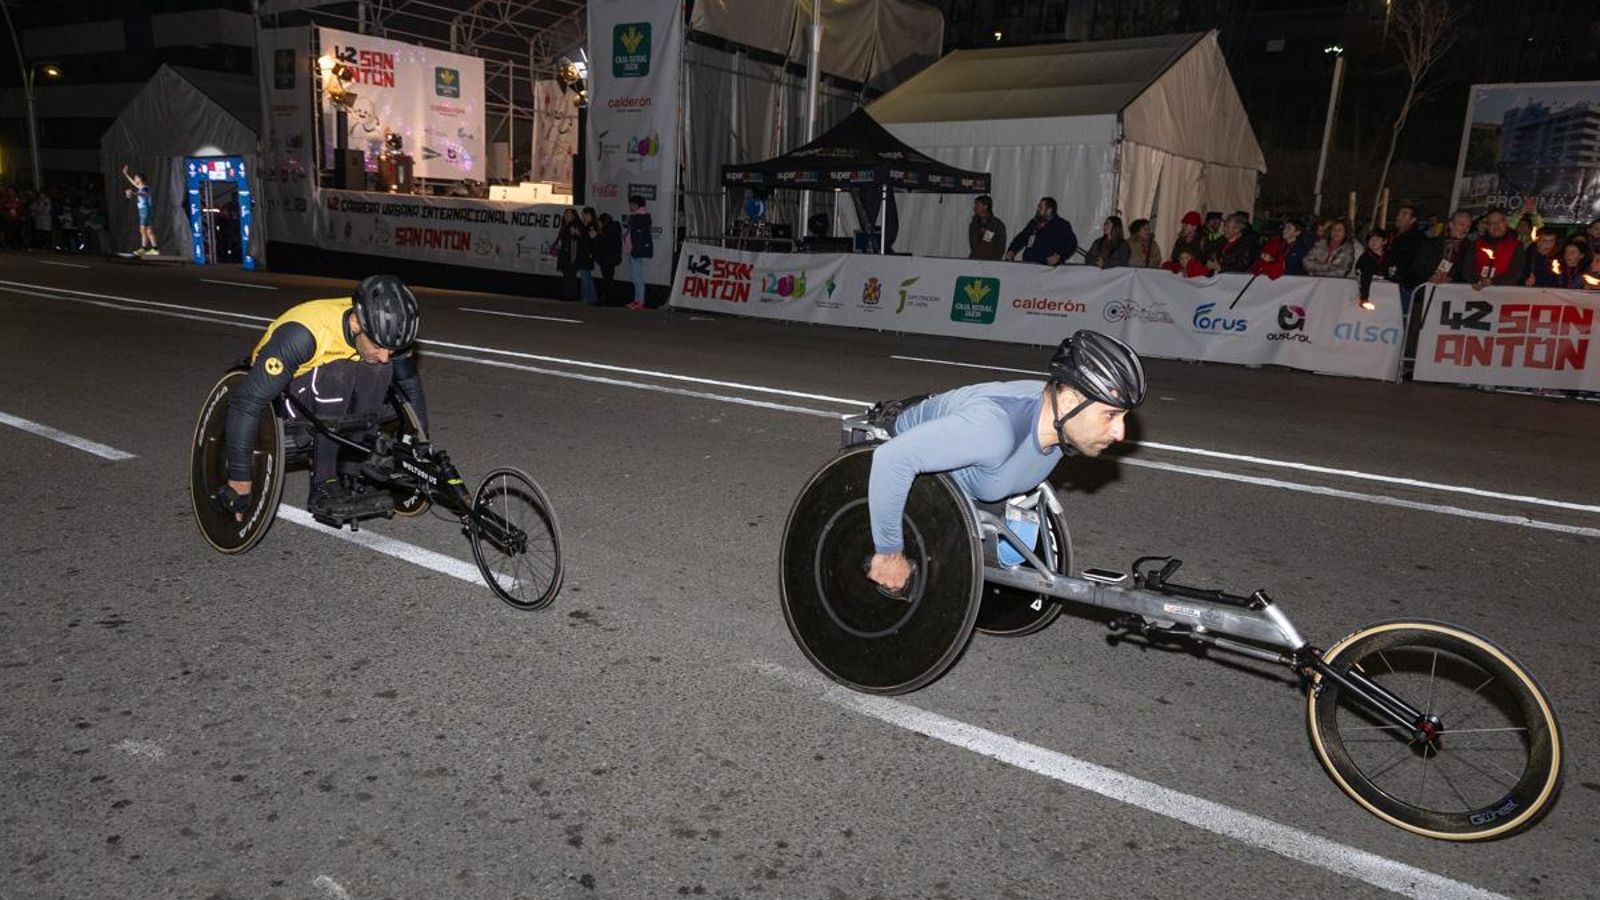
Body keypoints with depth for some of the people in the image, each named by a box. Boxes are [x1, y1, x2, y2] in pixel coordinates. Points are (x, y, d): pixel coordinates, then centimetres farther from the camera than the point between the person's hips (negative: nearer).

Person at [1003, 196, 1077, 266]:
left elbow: (1071, 244, -5)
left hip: (1048, 266, -5)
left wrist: (1058, 256, -22)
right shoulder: (1034, 222, 22)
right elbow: (1021, 237, 27)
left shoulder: (1062, 225, 4)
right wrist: (1012, 251, 8)